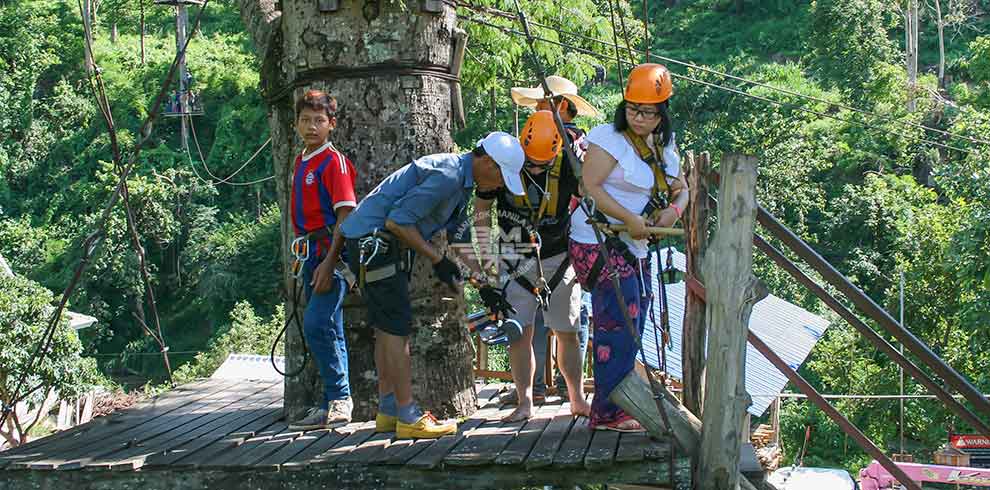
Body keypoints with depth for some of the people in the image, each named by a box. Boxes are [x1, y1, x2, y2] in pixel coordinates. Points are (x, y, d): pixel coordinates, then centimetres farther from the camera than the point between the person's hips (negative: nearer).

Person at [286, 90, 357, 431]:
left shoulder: (334, 161, -9)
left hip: (331, 250, -9)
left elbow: (346, 214, -16)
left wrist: (329, 263, -22)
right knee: (328, 329, 11)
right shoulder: (301, 161, 16)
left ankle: (339, 399, -8)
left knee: (316, 324, -17)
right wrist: (306, 257, 18)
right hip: (311, 252, 9)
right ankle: (334, 404, 17)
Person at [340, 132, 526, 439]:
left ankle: (388, 411, 20)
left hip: (386, 243, 11)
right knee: (396, 328, -9)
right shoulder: (446, 176, -21)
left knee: (388, 328, 13)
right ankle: (408, 418, -5)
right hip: (372, 239, -11)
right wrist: (437, 260, -16)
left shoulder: (461, 181, 12)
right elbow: (397, 221, -24)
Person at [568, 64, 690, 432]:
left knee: (632, 329, 12)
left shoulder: (664, 145, 13)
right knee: (618, 326, -11)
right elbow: (590, 187, -18)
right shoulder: (609, 138, -12)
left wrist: (673, 210, -4)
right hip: (600, 243, -9)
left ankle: (608, 407, 23)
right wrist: (631, 219, -23)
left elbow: (682, 190, 19)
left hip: (636, 247, 9)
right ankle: (608, 413, -5)